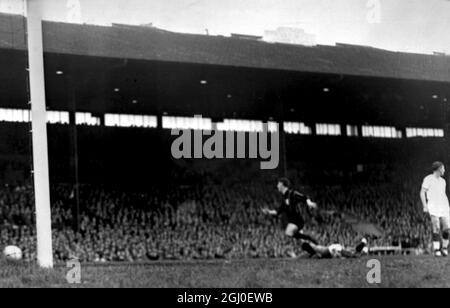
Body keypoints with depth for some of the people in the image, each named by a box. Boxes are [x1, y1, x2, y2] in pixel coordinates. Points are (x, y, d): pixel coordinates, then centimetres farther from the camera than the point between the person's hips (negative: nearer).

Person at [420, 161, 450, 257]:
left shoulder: (442, 181, 18)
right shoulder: (428, 179, -2)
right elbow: (422, 193, -6)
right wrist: (425, 207, -15)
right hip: (433, 207, -5)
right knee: (436, 228, -15)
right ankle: (436, 250, -7)